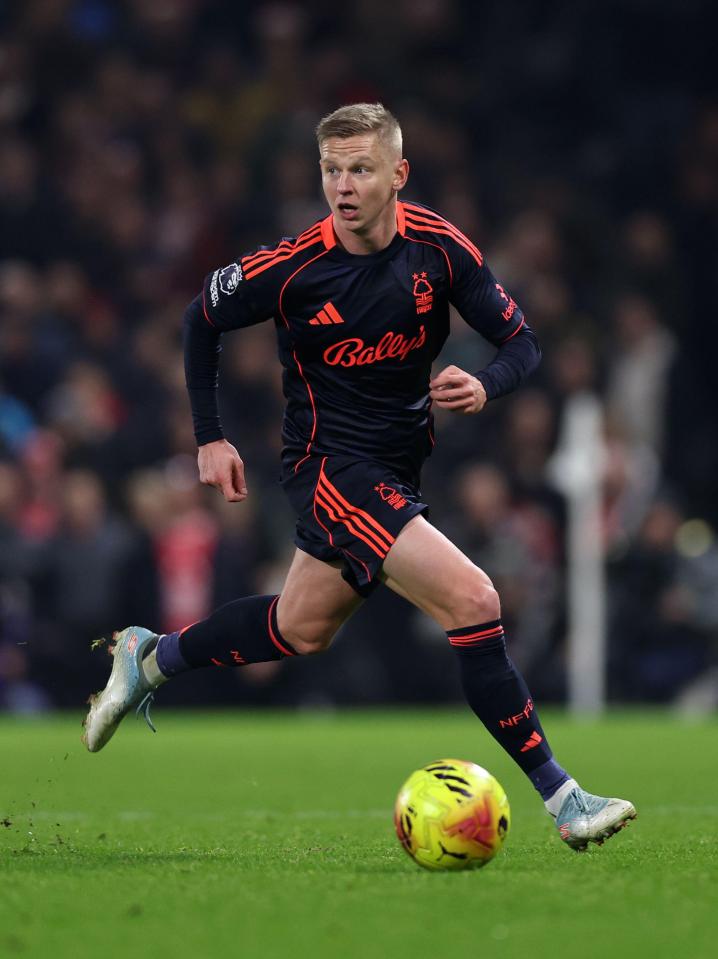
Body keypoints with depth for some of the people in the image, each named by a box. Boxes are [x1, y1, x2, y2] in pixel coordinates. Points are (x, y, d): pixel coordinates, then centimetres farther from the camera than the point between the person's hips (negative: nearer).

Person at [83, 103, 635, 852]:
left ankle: (152, 657, 45)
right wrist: (209, 438, 1)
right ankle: (558, 796, -16)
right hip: (329, 465, -6)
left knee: (302, 629, 22)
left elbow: (521, 343, -4)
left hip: (397, 468, 6)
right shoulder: (293, 267, -17)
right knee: (473, 600, -21)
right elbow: (202, 320, 1)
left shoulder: (439, 247, -10)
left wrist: (484, 387, -26)